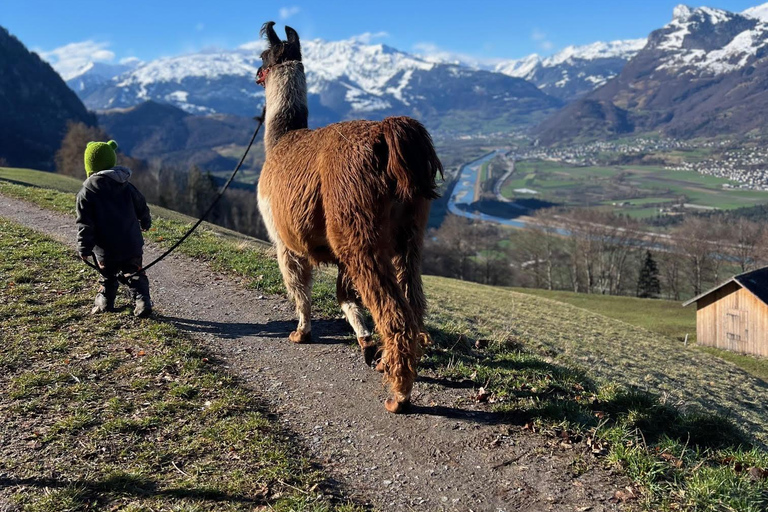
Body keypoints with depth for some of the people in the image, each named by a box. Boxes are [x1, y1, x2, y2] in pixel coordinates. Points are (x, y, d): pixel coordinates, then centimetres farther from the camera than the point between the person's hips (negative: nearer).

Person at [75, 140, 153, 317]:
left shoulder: (86, 193, -9)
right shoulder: (127, 187, 1)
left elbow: (85, 224, -11)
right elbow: (141, 207, 13)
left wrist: (84, 249, -3)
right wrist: (145, 223, 34)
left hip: (106, 251, -2)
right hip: (132, 246, 2)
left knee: (108, 277, 18)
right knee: (135, 275, 12)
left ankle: (104, 305, 26)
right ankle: (143, 302, 0)